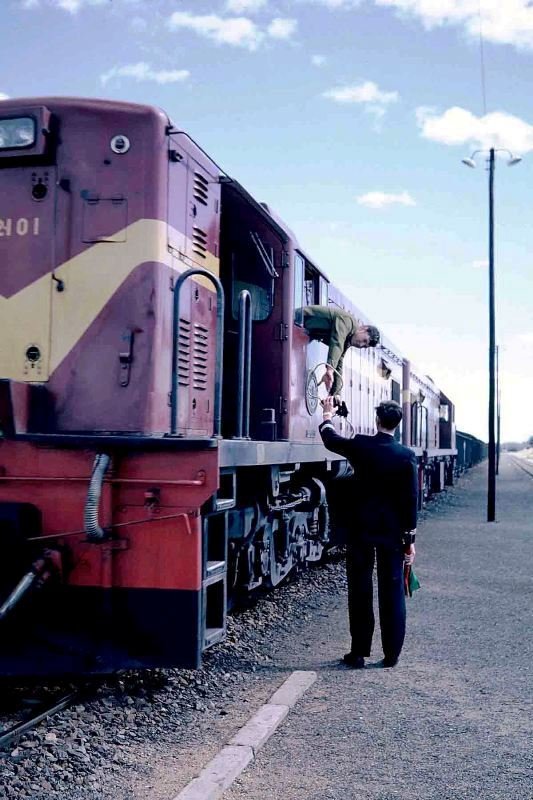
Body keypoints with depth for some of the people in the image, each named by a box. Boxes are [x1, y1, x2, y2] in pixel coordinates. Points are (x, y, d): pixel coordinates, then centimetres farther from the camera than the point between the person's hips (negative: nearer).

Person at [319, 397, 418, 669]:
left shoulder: (361, 446, -6)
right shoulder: (407, 456, -6)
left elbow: (330, 440, 14)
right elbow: (411, 500, -5)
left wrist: (327, 414, 33)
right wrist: (410, 539, 1)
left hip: (361, 529, 0)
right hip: (393, 532, 0)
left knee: (360, 592, 7)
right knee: (392, 592, 8)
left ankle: (359, 653, 11)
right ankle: (392, 654, 12)